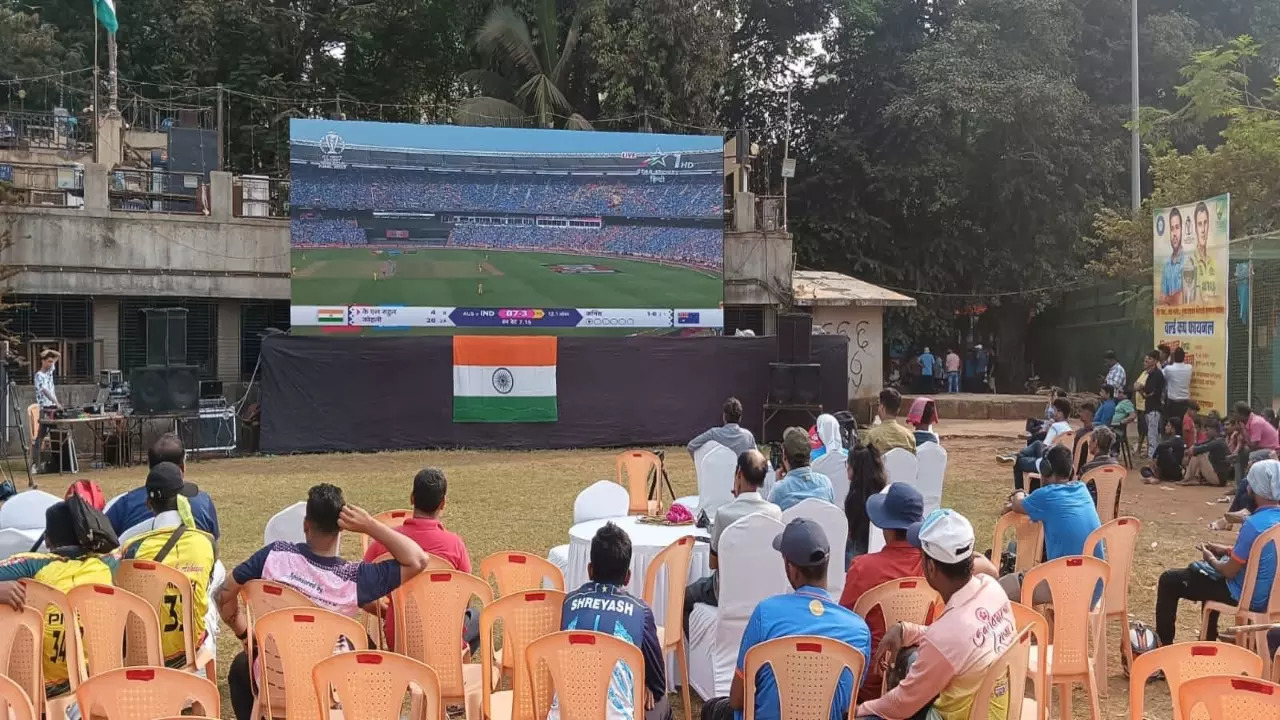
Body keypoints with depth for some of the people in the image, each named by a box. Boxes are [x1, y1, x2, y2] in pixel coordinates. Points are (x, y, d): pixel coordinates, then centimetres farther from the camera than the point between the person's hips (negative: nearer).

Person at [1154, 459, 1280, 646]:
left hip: (1248, 597, -8)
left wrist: (1211, 559, -1)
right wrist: (1228, 550, 12)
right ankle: (1208, 639, 43)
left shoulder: (1254, 524, -30)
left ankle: (1163, 645, 14)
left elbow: (1229, 572, -21)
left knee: (1168, 580, 3)